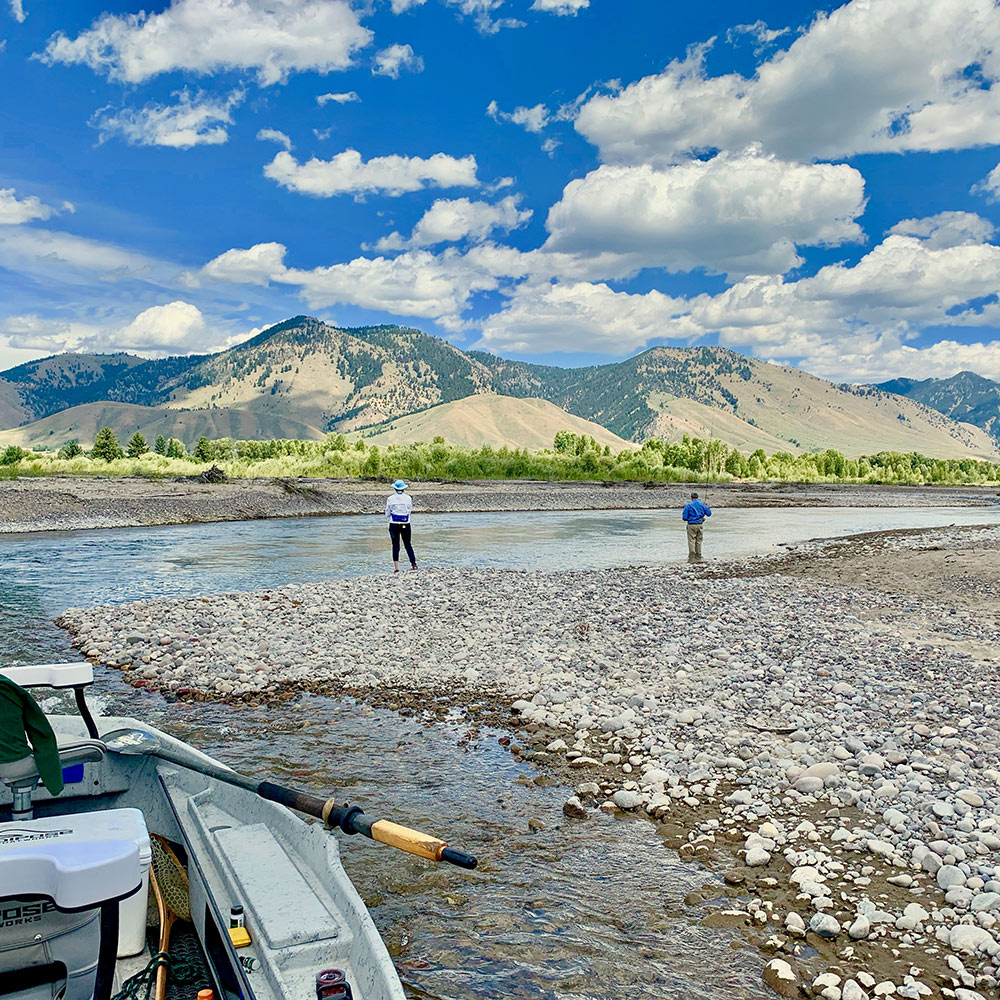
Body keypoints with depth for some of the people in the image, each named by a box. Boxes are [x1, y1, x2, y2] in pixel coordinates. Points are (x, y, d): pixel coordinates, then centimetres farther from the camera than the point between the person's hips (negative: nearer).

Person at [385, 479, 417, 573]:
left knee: (395, 545, 4)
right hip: (406, 524, 1)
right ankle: (413, 563, 2)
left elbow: (387, 513, 3)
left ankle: (396, 567, 2)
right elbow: (410, 511, 8)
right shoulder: (408, 498, -2)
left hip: (394, 524, -1)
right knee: (408, 544, 13)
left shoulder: (390, 498, -4)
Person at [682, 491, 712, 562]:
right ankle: (698, 558, 16)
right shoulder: (702, 505, 4)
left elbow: (684, 517, -9)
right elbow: (709, 514, 8)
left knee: (691, 541, 0)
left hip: (691, 525, -4)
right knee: (699, 541, 12)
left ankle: (691, 558, -5)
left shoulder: (688, 505, -6)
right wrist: (708, 507, 26)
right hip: (700, 525, 4)